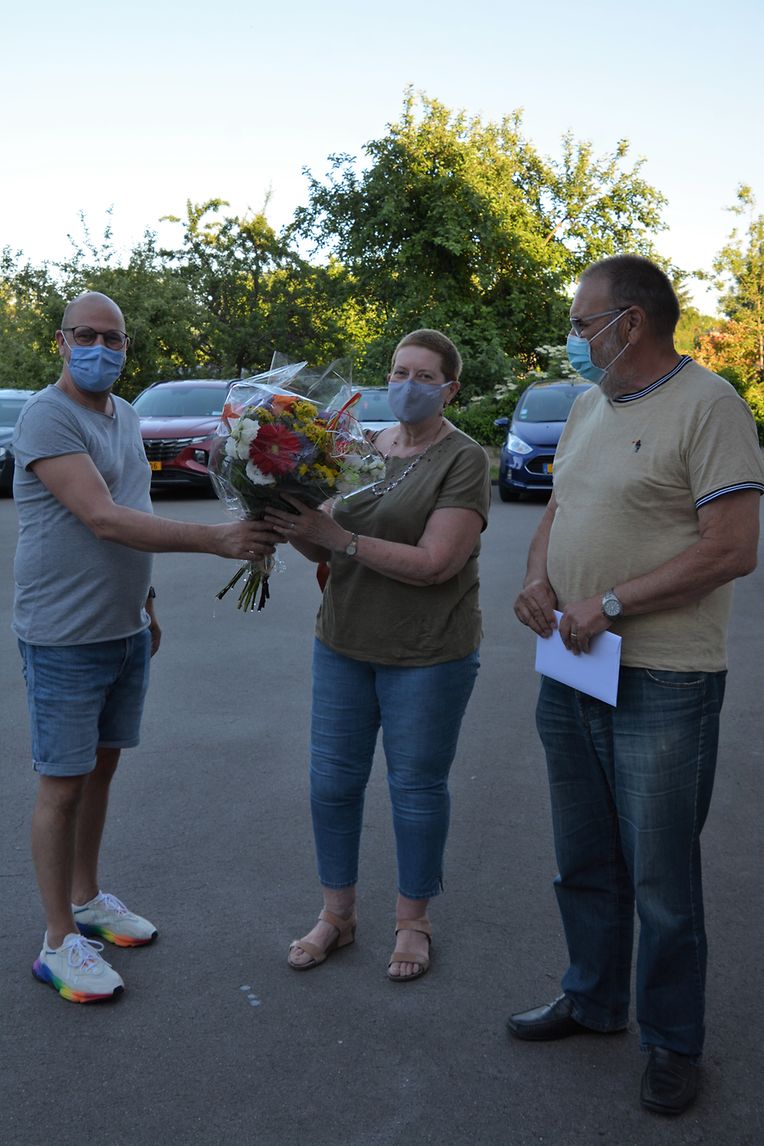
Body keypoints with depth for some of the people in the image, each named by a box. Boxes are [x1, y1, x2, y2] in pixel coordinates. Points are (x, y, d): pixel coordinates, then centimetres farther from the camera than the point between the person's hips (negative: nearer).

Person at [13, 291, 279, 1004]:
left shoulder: (125, 416, 11)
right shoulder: (47, 418, -16)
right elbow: (103, 519, -26)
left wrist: (145, 602, 20)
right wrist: (217, 539, -30)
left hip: (125, 631, 8)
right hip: (64, 640, -8)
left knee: (101, 766, 17)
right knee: (63, 783, 0)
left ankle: (86, 899, 33)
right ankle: (60, 942, 12)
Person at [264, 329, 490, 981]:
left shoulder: (464, 460, -11)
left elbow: (434, 563, -21)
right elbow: (327, 548, 9)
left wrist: (338, 536, -24)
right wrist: (293, 527, -14)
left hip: (426, 654, -5)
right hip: (344, 644, 5)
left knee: (417, 786, 9)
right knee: (332, 780, 11)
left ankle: (412, 921, 29)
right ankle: (337, 913, 31)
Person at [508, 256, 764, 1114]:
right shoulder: (588, 406, 12)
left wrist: (610, 605, -19)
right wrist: (538, 579, -1)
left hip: (663, 687, -7)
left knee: (660, 880, 5)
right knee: (584, 863, 19)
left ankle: (672, 1044, 26)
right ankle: (592, 999, 39)